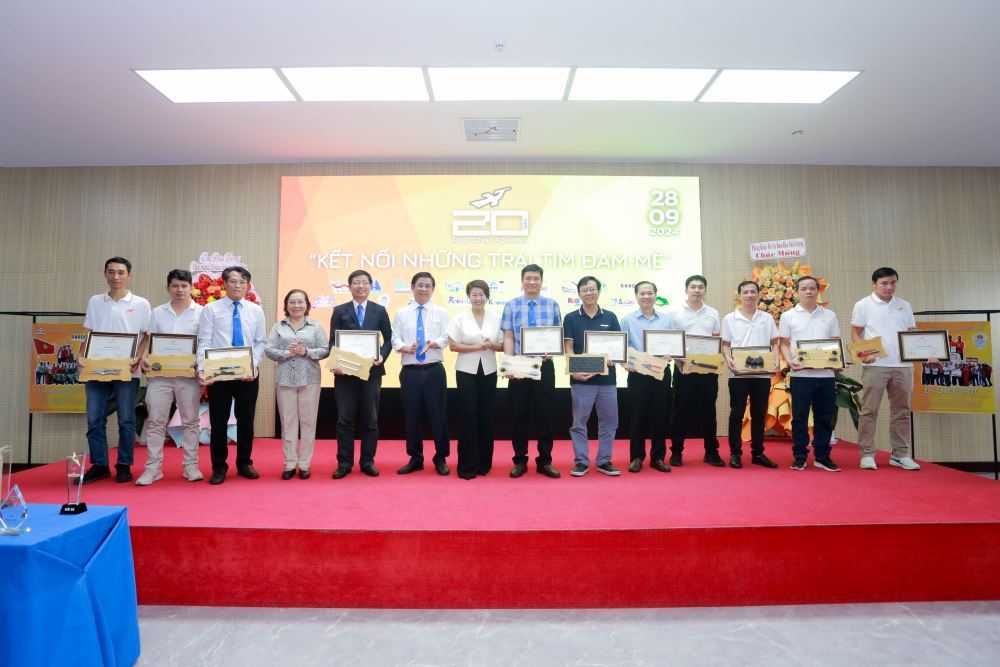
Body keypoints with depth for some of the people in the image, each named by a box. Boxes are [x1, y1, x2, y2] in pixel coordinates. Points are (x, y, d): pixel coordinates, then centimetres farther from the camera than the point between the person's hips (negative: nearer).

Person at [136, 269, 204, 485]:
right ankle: (153, 467, 11)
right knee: (155, 420, 2)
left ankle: (191, 465, 13)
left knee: (190, 420, 5)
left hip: (189, 375, -2)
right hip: (160, 374, 2)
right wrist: (144, 357, -7)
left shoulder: (201, 313, 2)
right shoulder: (157, 313, 11)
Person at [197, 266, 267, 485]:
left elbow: (261, 343, 6)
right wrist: (202, 369, -18)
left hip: (248, 374, 2)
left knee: (246, 419, 9)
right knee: (218, 421, 5)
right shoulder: (211, 309, 2)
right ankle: (219, 467, 20)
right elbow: (204, 342, -5)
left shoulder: (256, 310, 8)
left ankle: (244, 463, 24)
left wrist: (253, 366, -10)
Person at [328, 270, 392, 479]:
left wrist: (382, 357, -10)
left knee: (370, 419, 7)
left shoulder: (379, 311, 7)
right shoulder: (340, 311, 5)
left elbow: (388, 339, 8)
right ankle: (344, 463, 13)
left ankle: (368, 462, 18)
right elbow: (333, 341, 1)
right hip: (345, 371, -1)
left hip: (372, 371, 1)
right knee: (345, 419, 3)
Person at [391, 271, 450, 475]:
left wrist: (433, 343, -26)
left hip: (434, 370, -1)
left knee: (438, 415, 3)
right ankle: (415, 458, 24)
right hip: (410, 371, 1)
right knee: (411, 415, 8)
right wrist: (407, 348, -20)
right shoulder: (401, 314, 8)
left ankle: (441, 459, 19)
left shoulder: (441, 312, 6)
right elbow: (395, 340, 0)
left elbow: (445, 337, -5)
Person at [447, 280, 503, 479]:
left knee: (486, 417, 7)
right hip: (466, 372, -2)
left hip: (488, 372, 3)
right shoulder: (460, 318, -1)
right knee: (468, 417, -2)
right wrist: (476, 347, -16)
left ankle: (484, 463, 20)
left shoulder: (495, 318, 6)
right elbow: (453, 345, -6)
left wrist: (492, 345, -13)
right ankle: (467, 465, 7)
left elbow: (502, 345, 8)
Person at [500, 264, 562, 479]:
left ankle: (545, 461, 19)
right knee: (518, 414, 6)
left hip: (544, 366, 1)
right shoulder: (511, 305, 3)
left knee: (544, 414, 7)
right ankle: (520, 461, 20)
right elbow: (508, 337, -1)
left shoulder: (552, 305, 6)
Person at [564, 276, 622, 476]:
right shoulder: (571, 318, 2)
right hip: (581, 378, -2)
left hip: (607, 377, 2)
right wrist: (574, 370, -16)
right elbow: (569, 348, -1)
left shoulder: (610, 317, 7)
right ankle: (581, 461, 15)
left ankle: (604, 461, 21)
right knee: (579, 422, 4)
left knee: (608, 422, 8)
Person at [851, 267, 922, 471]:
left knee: (901, 411, 10)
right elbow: (855, 334, 1)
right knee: (869, 411, -2)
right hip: (875, 365, -4)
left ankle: (900, 454, 19)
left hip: (903, 365, 4)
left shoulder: (904, 306, 14)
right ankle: (867, 454, 3)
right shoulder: (863, 305, 2)